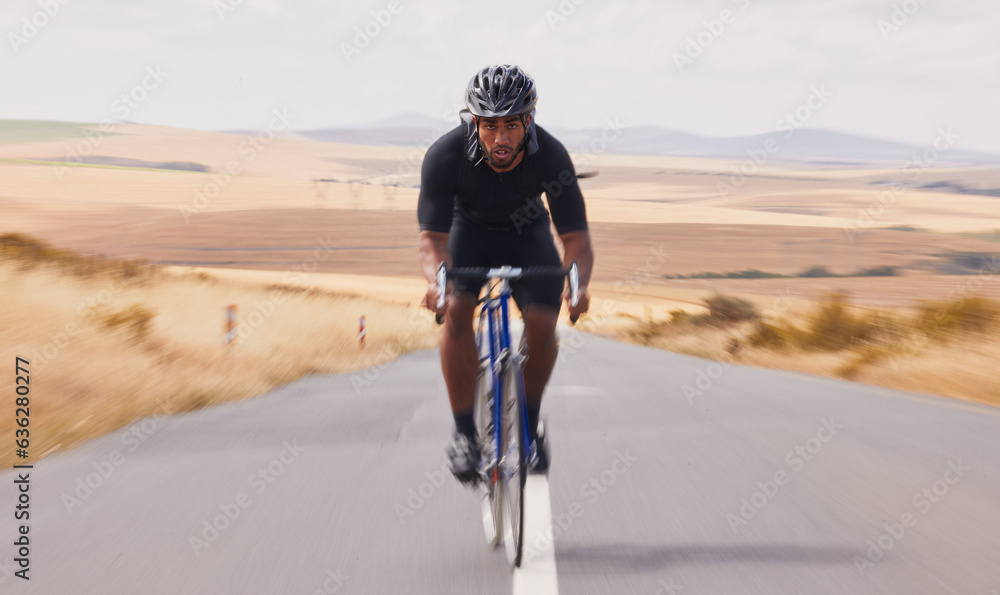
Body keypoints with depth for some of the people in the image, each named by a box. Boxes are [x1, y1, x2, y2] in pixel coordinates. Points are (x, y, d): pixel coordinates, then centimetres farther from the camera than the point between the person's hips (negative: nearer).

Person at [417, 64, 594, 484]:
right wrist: (436, 279, -53)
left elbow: (576, 237, -28)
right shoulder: (445, 156, -33)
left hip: (527, 232, 0)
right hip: (469, 229, 0)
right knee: (456, 311, -26)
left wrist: (578, 283, -49)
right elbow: (432, 235, -31)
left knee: (542, 321, -21)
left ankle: (530, 421, 6)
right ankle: (464, 431, -11)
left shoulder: (551, 157, -32)